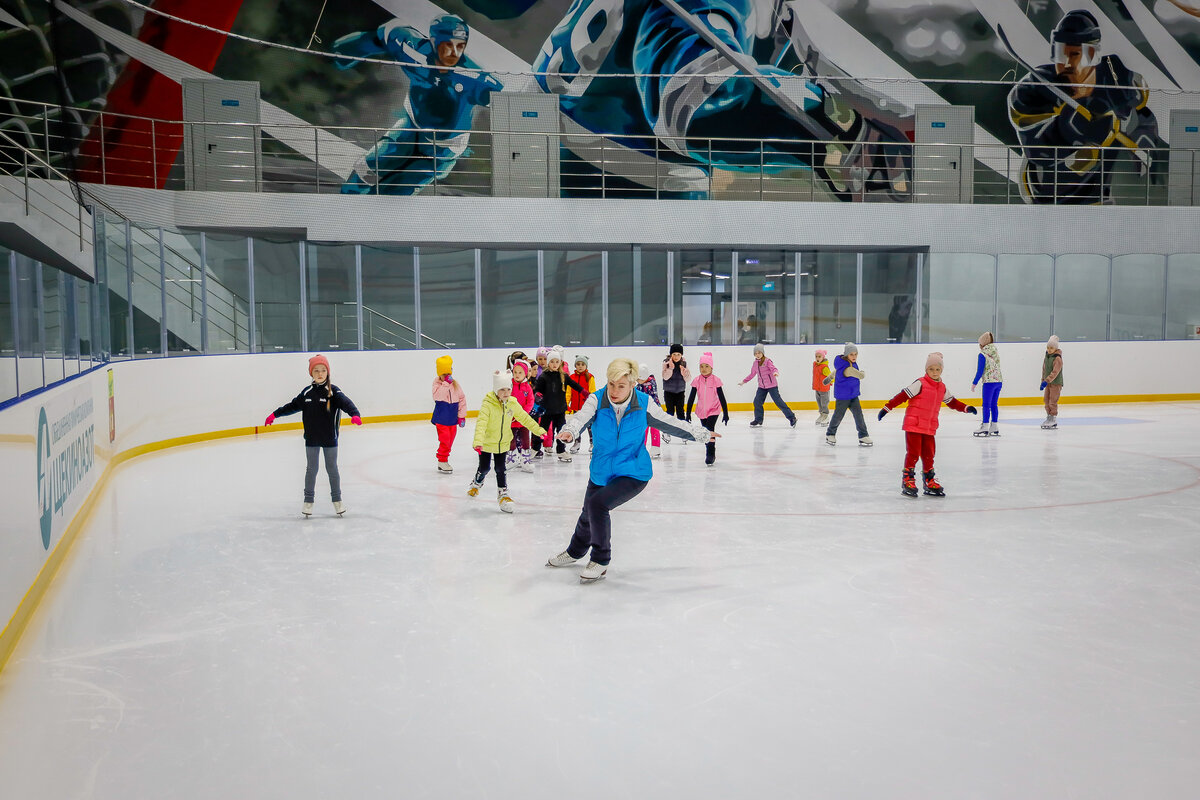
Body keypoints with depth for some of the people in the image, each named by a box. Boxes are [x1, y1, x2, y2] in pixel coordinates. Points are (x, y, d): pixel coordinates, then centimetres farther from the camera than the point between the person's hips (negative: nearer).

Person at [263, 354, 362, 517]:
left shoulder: (333, 391, -8)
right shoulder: (307, 392, 3)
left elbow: (345, 403, -22)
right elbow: (293, 405, 14)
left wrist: (354, 414, -41)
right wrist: (275, 414, 14)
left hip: (330, 438, -2)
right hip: (311, 439, 3)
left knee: (332, 469, 9)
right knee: (311, 469, 10)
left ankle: (337, 500, 20)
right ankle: (308, 500, 19)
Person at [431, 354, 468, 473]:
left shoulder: (455, 384, 3)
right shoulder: (437, 383, -8)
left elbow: (462, 399, 8)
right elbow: (437, 396, -26)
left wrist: (462, 416, 6)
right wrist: (446, 383, -30)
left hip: (453, 418, 5)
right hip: (441, 418, -5)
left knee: (450, 440, 11)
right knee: (445, 440, -9)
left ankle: (444, 460, 23)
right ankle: (442, 461, 4)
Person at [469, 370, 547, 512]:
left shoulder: (512, 404, -6)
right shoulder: (488, 404, -23)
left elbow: (524, 418, 8)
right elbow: (481, 423, -33)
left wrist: (538, 430, 11)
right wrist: (478, 441, -45)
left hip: (503, 443, 3)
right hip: (487, 443, -3)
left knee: (500, 469, 5)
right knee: (484, 468, 9)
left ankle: (503, 493, 19)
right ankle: (477, 484, 40)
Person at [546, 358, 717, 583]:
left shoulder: (643, 404, -15)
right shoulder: (597, 401, -16)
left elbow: (669, 422, -1)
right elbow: (581, 417, -35)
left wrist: (702, 434, 3)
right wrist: (569, 431, -58)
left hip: (633, 474, -3)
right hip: (601, 472, 3)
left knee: (597, 504, -25)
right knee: (588, 514, 22)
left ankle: (600, 562, -2)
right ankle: (575, 552, 57)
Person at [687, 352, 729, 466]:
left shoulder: (716, 380, -12)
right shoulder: (697, 380, -5)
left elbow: (721, 397, -7)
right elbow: (691, 398, 0)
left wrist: (725, 413, -8)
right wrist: (688, 413, 0)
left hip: (713, 410, -4)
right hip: (701, 411, 4)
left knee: (710, 430, -19)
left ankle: (711, 454, -13)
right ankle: (709, 453, 31)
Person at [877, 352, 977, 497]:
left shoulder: (942, 388, 11)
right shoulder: (920, 384, -11)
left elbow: (952, 402, 25)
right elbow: (902, 395, -13)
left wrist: (966, 408, 16)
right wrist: (887, 407, -16)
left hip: (930, 427, 6)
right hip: (913, 425, -6)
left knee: (929, 454, 11)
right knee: (913, 452, -7)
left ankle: (929, 482, 21)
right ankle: (907, 480, 0)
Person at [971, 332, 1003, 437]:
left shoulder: (982, 354, -10)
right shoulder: (996, 353, 11)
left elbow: (980, 371, -10)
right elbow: (997, 367, 17)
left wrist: (974, 383, -2)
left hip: (989, 382, -7)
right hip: (999, 381, 7)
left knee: (986, 405, -3)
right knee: (994, 405, 11)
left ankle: (985, 427, -3)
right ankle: (994, 428, 14)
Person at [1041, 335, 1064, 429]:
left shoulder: (1057, 358, -18)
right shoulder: (1047, 356, 8)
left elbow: (1055, 372, -27)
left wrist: (1047, 381, -34)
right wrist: (1043, 380, 20)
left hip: (1056, 383, -8)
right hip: (1048, 382, 8)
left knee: (1052, 401, -7)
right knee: (1046, 399, 13)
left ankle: (1053, 420, -2)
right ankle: (1049, 417, 25)